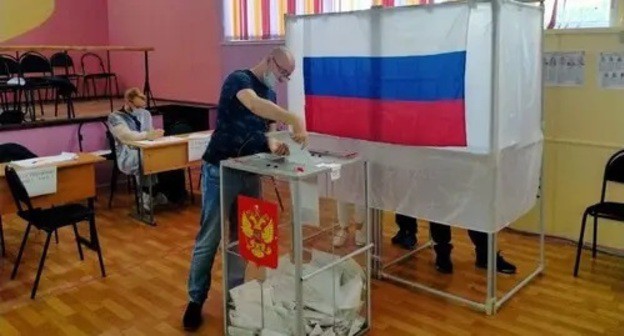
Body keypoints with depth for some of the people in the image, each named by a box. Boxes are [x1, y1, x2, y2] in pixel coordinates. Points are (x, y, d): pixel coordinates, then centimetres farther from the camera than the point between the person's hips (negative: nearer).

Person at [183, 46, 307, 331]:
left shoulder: (270, 93, 12)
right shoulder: (238, 79, -13)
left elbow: (268, 129, 13)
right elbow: (254, 104, -35)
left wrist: (273, 145, -10)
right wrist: (295, 121, -40)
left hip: (250, 173, 7)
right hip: (220, 170, -7)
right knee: (209, 238, 0)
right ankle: (195, 300, 13)